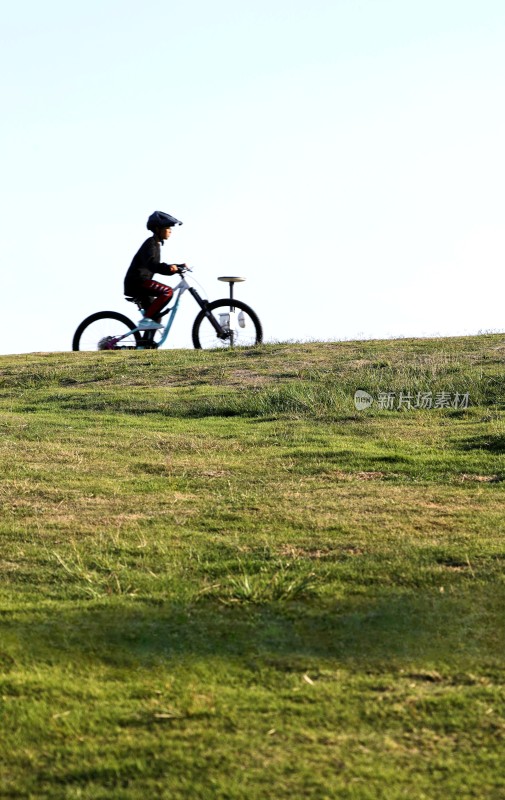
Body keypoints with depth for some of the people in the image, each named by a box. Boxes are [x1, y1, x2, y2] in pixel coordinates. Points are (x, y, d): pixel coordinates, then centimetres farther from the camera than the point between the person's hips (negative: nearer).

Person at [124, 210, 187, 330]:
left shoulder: (156, 244, 21)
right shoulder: (151, 243, -10)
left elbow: (157, 267, 28)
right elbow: (150, 264, -28)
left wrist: (178, 267, 20)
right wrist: (168, 267, -44)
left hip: (139, 282, 10)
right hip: (136, 281, -10)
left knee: (155, 317, 10)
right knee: (167, 292, -25)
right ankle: (146, 319, -25)